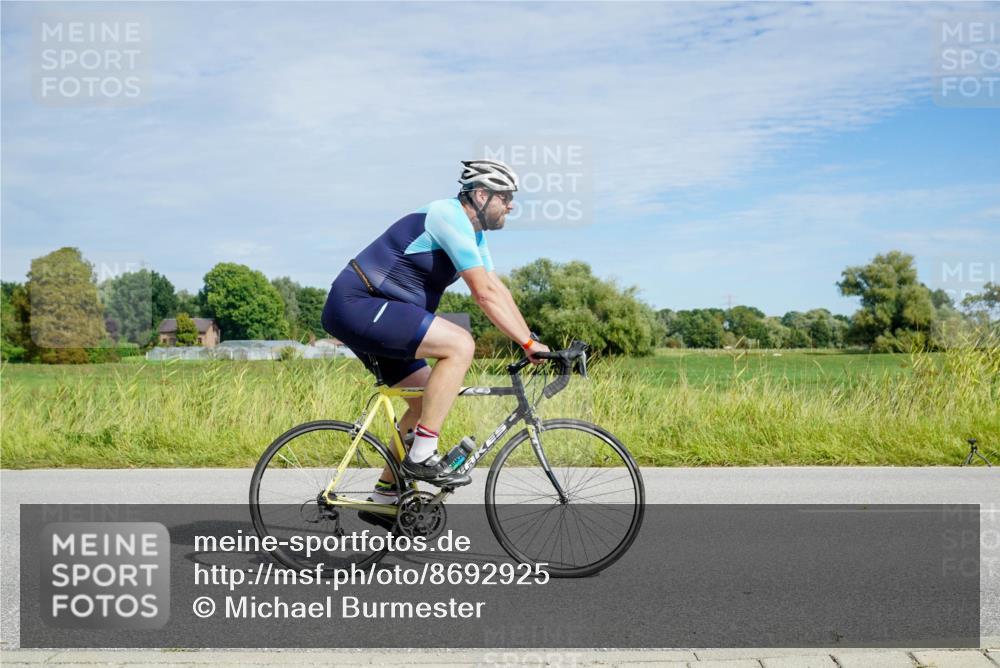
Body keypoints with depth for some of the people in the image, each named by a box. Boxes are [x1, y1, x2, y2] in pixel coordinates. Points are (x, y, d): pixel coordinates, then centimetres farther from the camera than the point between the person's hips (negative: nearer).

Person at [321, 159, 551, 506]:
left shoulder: (474, 234, 14)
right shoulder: (449, 216, -17)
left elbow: (498, 291, 12)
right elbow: (485, 294, -22)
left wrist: (531, 342, 4)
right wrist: (528, 343, -19)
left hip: (367, 314, 11)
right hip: (356, 305, -11)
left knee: (427, 402, 12)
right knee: (460, 344, -23)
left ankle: (384, 494, 21)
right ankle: (421, 457, -17)